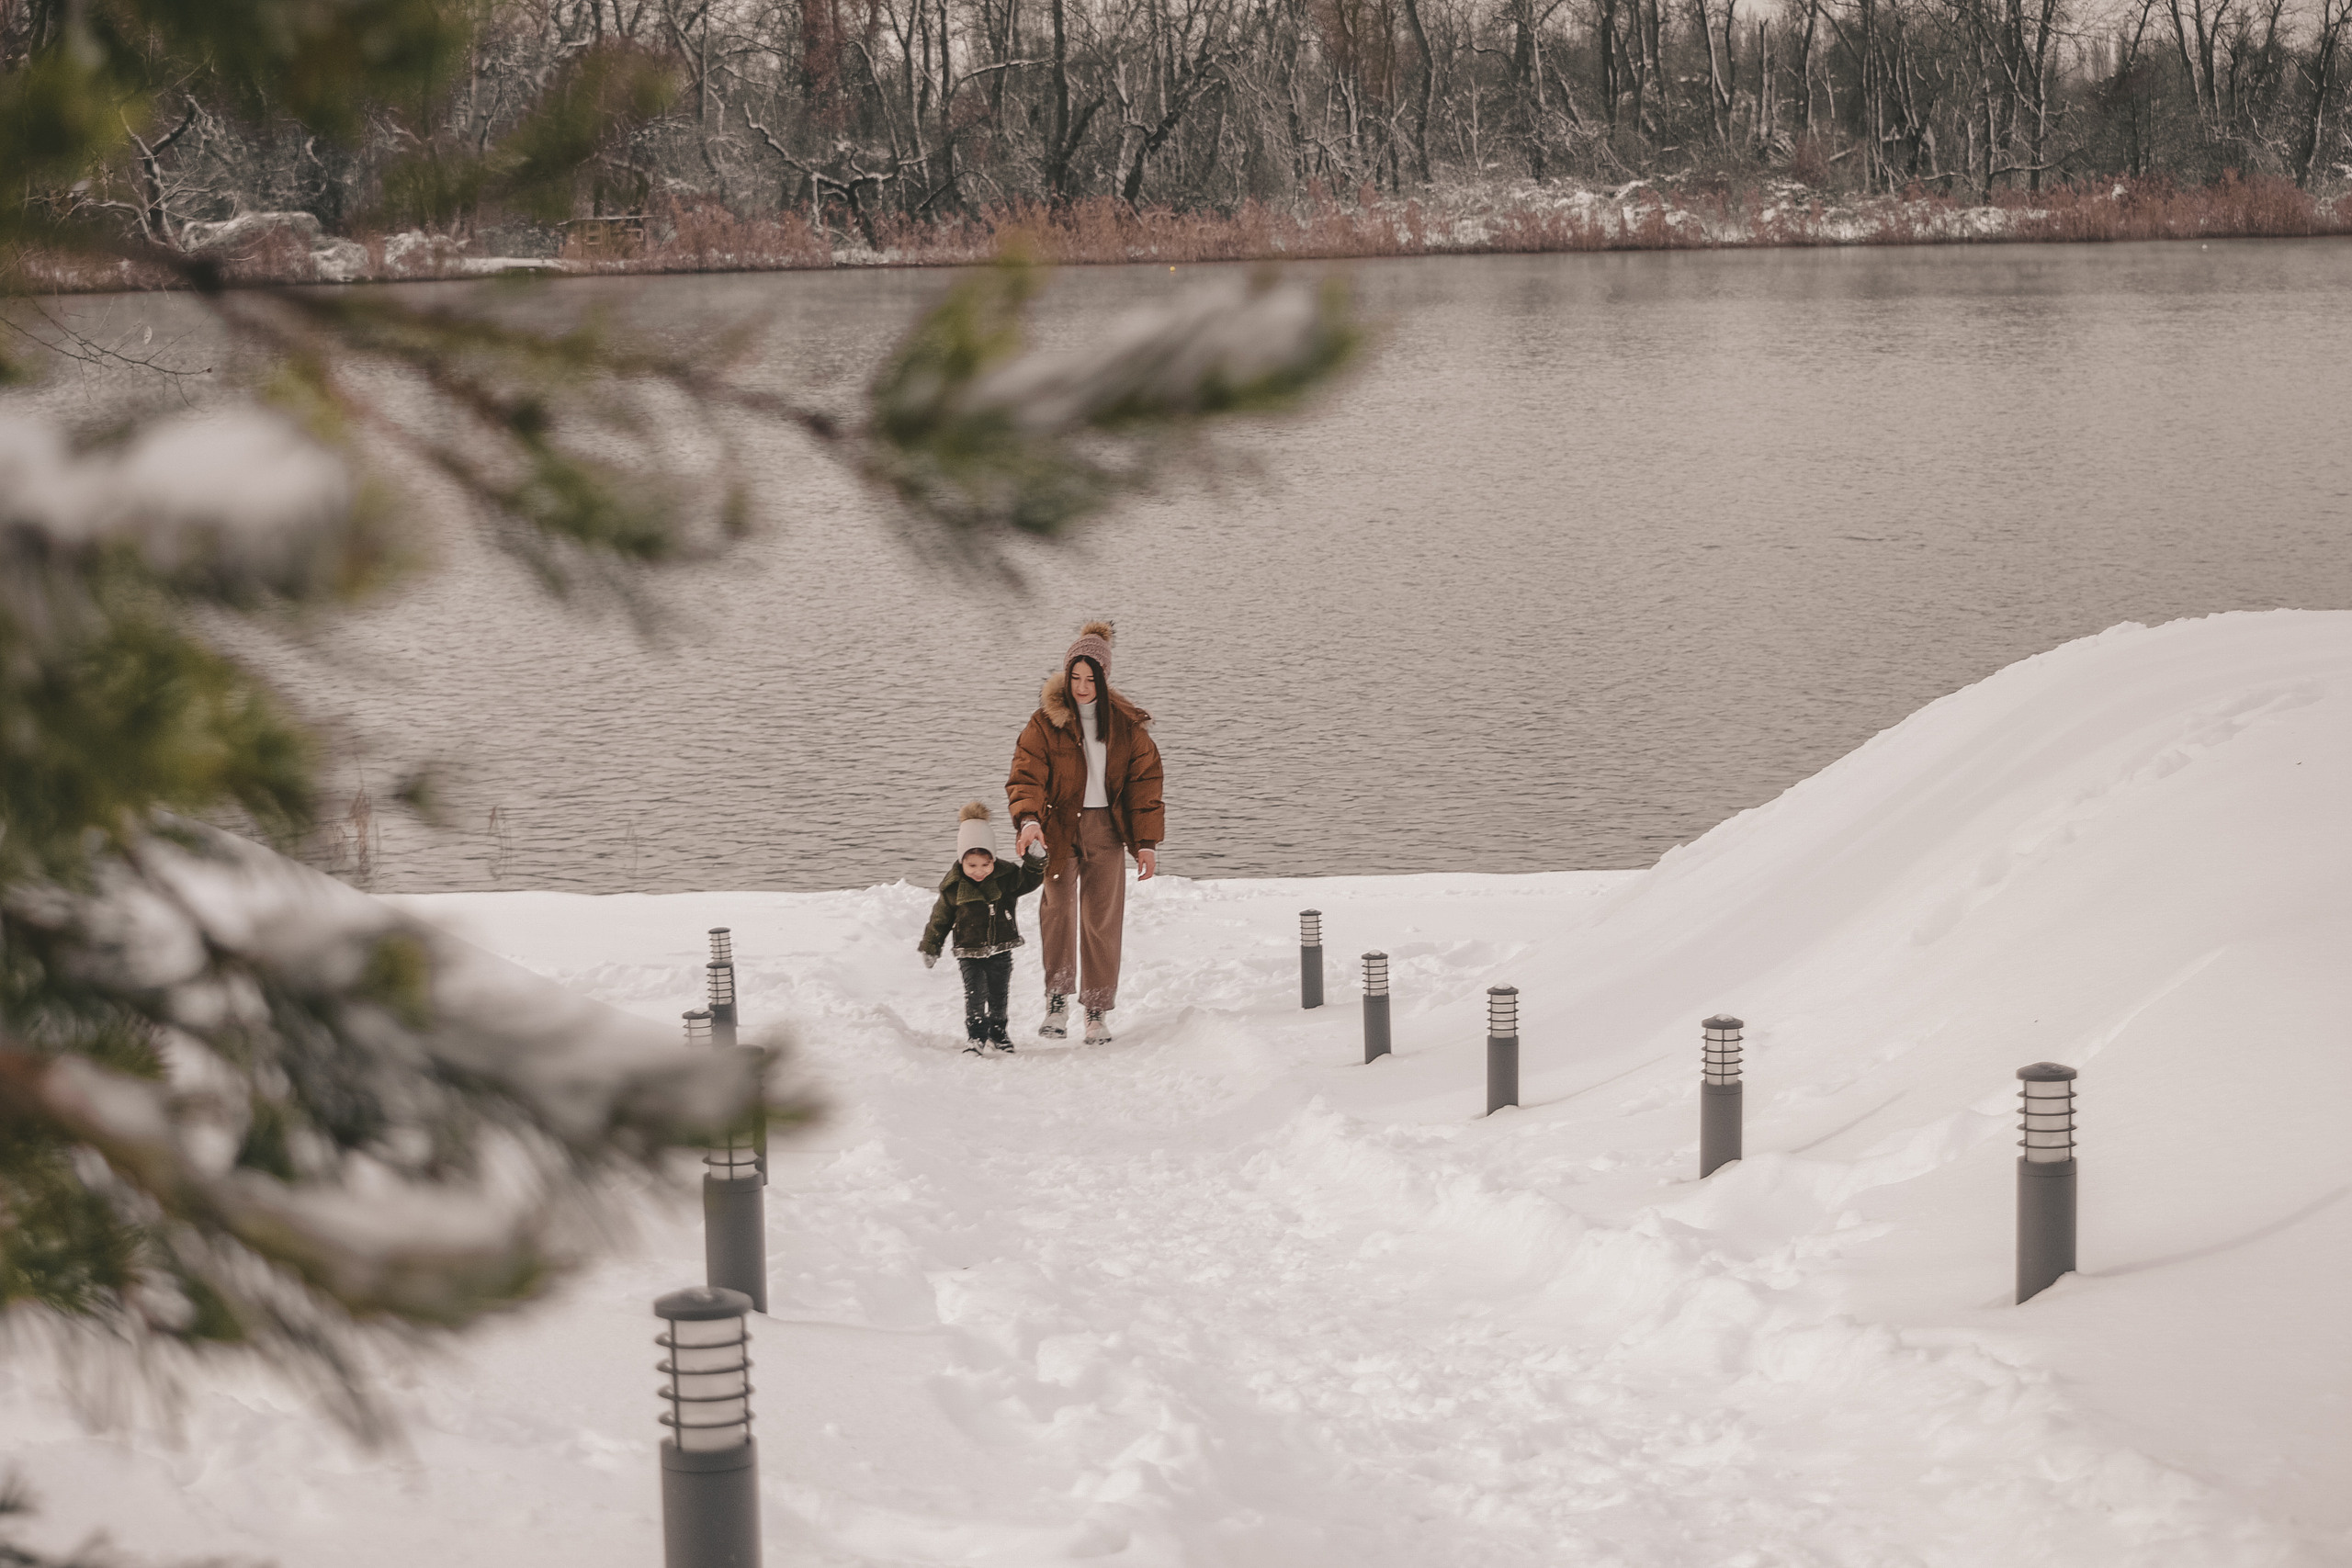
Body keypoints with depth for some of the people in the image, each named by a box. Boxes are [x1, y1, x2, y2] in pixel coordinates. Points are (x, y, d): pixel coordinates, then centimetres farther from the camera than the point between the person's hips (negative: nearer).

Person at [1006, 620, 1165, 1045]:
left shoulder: (1127, 724, 4)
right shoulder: (1046, 722, -1)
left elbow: (1144, 782, 7)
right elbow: (1027, 774, -8)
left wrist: (1147, 841, 1)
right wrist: (1029, 819, -27)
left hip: (1106, 828, 1)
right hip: (1060, 827, -1)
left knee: (1102, 919, 0)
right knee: (1057, 906, -20)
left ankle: (1098, 1011, 7)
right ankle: (1058, 1000, -16)